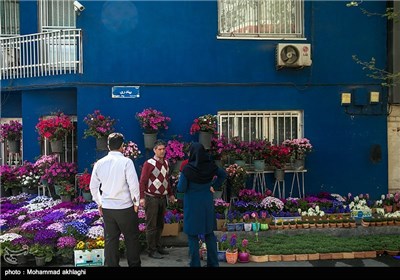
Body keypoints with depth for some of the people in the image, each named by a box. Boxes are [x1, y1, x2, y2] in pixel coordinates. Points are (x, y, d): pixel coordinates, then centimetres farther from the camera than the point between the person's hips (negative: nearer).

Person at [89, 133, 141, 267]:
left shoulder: (99, 163, 2)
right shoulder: (126, 162, -13)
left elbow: (93, 187, 7)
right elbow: (134, 185, -14)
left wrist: (99, 203, 18)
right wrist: (136, 202, 0)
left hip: (106, 208, 4)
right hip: (125, 207, -4)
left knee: (110, 240, 12)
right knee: (131, 238, 11)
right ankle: (134, 264, 19)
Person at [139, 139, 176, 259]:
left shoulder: (166, 163, 10)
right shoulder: (149, 163, -11)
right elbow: (142, 181, -13)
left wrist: (170, 194, 20)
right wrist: (142, 197, -20)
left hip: (162, 198, 7)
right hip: (152, 198, -7)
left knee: (160, 224, 15)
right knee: (151, 226, 0)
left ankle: (158, 246, 27)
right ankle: (152, 250, 8)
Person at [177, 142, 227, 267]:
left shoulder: (187, 169, -18)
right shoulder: (210, 165, -4)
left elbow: (181, 189, -14)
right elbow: (223, 174, 10)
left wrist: (181, 176, 2)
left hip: (192, 206, -4)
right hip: (207, 204, 4)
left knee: (192, 235, 7)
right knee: (209, 233, 14)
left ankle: (195, 263, 11)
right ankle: (213, 263, 20)